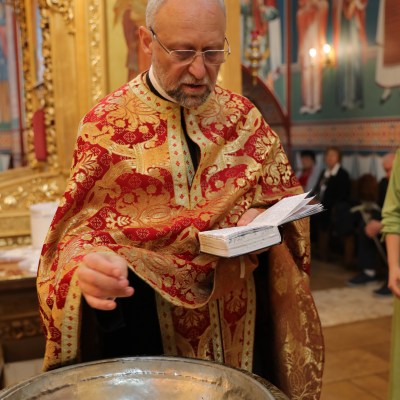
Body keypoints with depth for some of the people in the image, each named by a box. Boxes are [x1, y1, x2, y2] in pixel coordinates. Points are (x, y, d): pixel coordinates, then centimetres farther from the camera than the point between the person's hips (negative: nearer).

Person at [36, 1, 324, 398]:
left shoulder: (243, 115, 0)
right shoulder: (107, 122, -8)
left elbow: (286, 195, 7)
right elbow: (83, 228, -8)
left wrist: (263, 218, -16)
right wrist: (89, 261, -30)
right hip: (147, 326, -2)